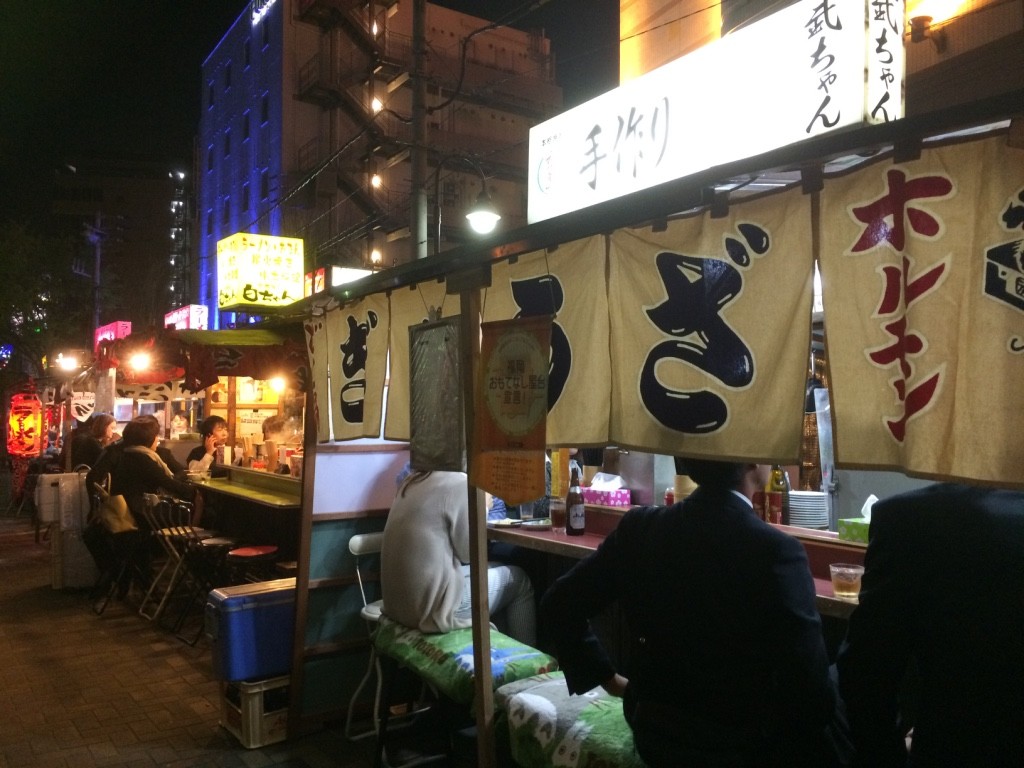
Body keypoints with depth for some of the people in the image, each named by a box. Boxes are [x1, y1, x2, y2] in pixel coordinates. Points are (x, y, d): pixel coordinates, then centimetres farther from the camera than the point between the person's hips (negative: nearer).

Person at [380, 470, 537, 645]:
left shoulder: (414, 479, 7)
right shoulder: (458, 483, -17)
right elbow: (469, 551, -9)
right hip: (433, 607, -8)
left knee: (495, 570, 24)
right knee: (518, 580, 12)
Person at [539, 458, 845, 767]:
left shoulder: (639, 527, -9)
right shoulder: (774, 551, -24)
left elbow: (559, 606, 0)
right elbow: (810, 692, -23)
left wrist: (609, 678, 8)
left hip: (655, 733, 6)